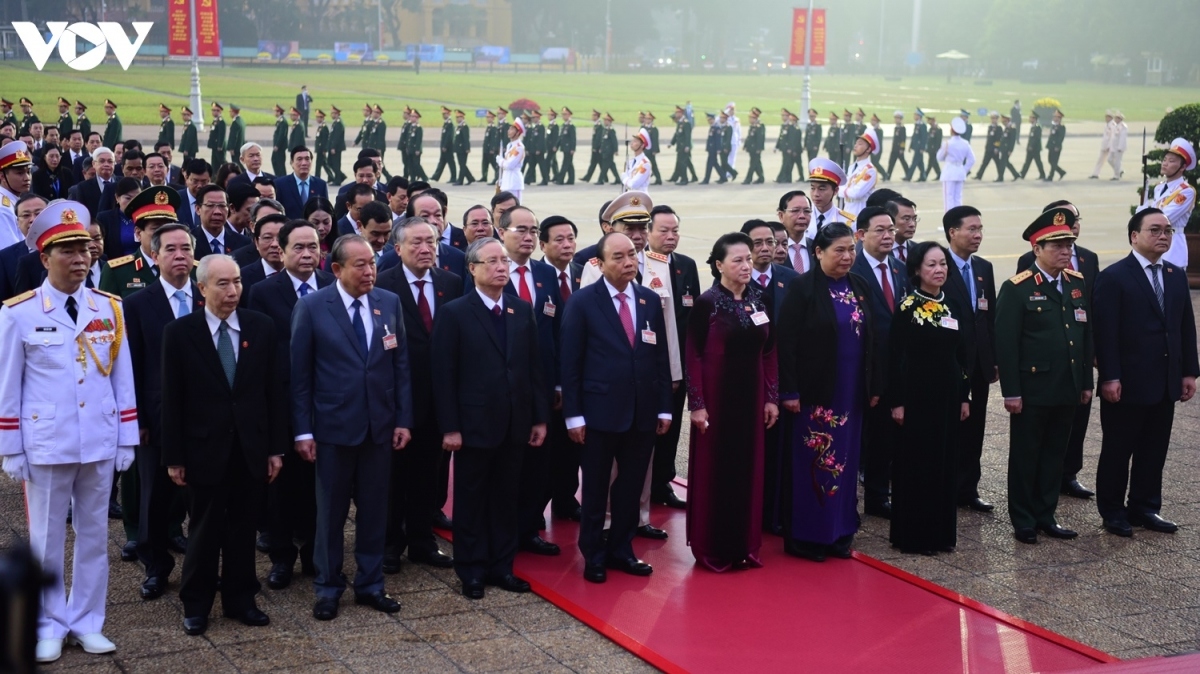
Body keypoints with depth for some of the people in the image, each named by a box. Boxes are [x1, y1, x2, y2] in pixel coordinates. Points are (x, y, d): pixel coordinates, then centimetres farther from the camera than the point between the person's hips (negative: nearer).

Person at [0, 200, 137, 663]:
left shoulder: (110, 308, 3)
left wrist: (127, 440, 6)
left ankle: (86, 623, 23)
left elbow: (122, 379, 7)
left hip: (100, 445, 3)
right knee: (47, 540, 8)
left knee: (95, 535, 10)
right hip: (45, 446, -3)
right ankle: (49, 626, 21)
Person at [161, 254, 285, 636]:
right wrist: (173, 456, -6)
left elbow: (273, 389, 3)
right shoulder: (179, 332, -6)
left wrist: (276, 447, 2)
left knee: (243, 528, 12)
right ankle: (196, 604, 22)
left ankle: (240, 599, 25)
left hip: (250, 447, 2)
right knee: (204, 530, 8)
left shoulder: (261, 327, 1)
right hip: (205, 447, -2)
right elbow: (172, 399, -5)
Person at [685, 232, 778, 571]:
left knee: (747, 468, 9)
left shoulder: (759, 299, 5)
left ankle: (744, 545, 20)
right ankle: (711, 548, 13)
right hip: (716, 395, -5)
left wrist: (772, 397, 5)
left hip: (751, 396, 5)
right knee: (714, 470, 3)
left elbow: (769, 351, 9)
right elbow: (693, 357, -9)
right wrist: (697, 404, -13)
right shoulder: (707, 303, -9)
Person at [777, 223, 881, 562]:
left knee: (844, 462, 10)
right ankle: (804, 536, 11)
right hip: (814, 392, -5)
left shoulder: (859, 286, 8)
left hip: (850, 393, 5)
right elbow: (786, 341, -12)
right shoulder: (802, 287, -9)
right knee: (810, 463, 2)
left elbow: (870, 339, 12)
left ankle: (838, 533, 20)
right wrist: (789, 392, -16)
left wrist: (874, 386, 9)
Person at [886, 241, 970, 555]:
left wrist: (964, 396, 9)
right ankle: (913, 535, 9)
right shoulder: (906, 307, -8)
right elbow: (894, 357, -10)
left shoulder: (953, 307, 8)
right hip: (916, 394, -6)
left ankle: (942, 532, 19)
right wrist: (896, 401, -14)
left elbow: (962, 355, 12)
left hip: (948, 394, 6)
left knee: (946, 461, 10)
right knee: (915, 462, 1)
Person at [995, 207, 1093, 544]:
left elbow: (1086, 335, 12)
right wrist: (1011, 391, -15)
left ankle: (1045, 516, 25)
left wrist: (1086, 382, 11)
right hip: (1032, 390, -6)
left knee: (1055, 455, 14)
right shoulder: (1017, 289, -11)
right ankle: (1023, 521, 17)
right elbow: (1005, 343, -13)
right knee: (1025, 457, 6)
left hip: (1067, 390, 6)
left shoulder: (1078, 283, 8)